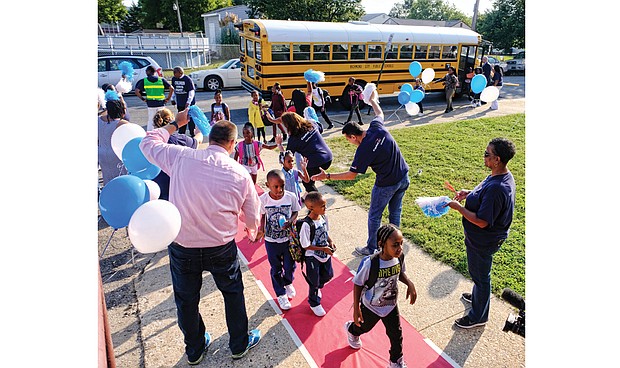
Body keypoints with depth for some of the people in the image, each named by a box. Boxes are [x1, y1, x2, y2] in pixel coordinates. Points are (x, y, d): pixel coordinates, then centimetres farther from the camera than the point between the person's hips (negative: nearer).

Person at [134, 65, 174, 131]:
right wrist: (168, 98, 3)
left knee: (150, 121, 11)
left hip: (150, 104, 0)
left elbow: (137, 91, -4)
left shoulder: (144, 81, 2)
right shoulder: (162, 80, 2)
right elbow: (171, 89, -3)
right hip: (161, 103, 0)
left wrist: (142, 98, 8)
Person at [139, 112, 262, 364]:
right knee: (233, 293, 22)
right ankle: (239, 345, 41)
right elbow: (253, 217, -2)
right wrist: (252, 231, 20)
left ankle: (194, 351, 45)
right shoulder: (240, 173, -12)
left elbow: (148, 142, 7)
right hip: (221, 248, -1)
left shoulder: (181, 157, -12)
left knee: (186, 300, 22)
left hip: (182, 247, 2)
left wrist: (175, 124, 19)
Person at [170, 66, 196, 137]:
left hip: (188, 103, -6)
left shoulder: (187, 79, -14)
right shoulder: (174, 79, 4)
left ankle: (192, 133, 10)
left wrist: (188, 102, -20)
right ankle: (181, 133, 20)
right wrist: (173, 99, 14)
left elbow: (191, 91, -14)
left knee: (190, 118, 0)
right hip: (180, 103, 6)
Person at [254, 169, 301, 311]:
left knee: (290, 266, 17)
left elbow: (295, 212, -2)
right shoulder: (263, 199, -17)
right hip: (271, 240, -1)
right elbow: (263, 216, -2)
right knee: (276, 269, 15)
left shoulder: (291, 197, -16)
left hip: (288, 238, 1)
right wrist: (261, 230, -15)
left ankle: (288, 283, 52)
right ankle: (281, 294, 39)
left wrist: (290, 221, -21)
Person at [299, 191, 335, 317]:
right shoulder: (306, 225, -30)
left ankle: (317, 287, 55)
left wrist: (330, 242, -8)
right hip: (312, 257, -7)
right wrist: (323, 249, -22)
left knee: (328, 275, 24)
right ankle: (314, 303, 38)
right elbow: (306, 246, -23)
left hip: (325, 254, 7)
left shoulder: (324, 217, -9)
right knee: (314, 281, 12)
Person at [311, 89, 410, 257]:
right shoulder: (377, 127, -8)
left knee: (374, 216, 11)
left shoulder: (363, 150, -24)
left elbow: (351, 175, -17)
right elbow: (380, 113, 17)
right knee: (395, 212, 21)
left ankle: (371, 249, 26)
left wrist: (327, 176, -14)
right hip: (404, 177, 8)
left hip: (386, 185, -8)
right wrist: (373, 99, 35)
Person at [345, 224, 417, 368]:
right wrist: (356, 309, -17)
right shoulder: (369, 263, -37)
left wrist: (409, 283, -17)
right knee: (364, 327, 25)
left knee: (396, 334, 16)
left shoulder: (400, 257, -22)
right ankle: (351, 329, 62)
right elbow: (358, 284, -21)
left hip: (391, 305, 3)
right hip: (370, 306, -3)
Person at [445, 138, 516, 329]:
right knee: (479, 272, 30)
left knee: (480, 275, 11)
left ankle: (478, 316, 32)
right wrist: (470, 193, 2)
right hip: (485, 237, 10)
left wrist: (459, 207, -22)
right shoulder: (504, 176, -3)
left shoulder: (496, 188, -35)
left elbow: (482, 221, -32)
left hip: (483, 241, -10)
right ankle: (478, 296, 55)